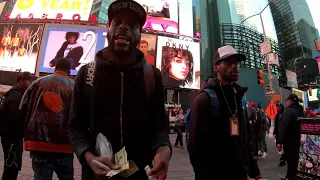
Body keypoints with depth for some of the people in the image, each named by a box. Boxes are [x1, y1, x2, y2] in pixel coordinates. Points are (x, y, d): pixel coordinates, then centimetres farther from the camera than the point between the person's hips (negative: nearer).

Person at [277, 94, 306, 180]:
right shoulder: (301, 111, 8)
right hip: (299, 140, 8)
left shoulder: (289, 112, -20)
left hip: (290, 141, -8)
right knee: (296, 159, 17)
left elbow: (283, 128, -26)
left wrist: (280, 142, -24)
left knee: (291, 160, 1)